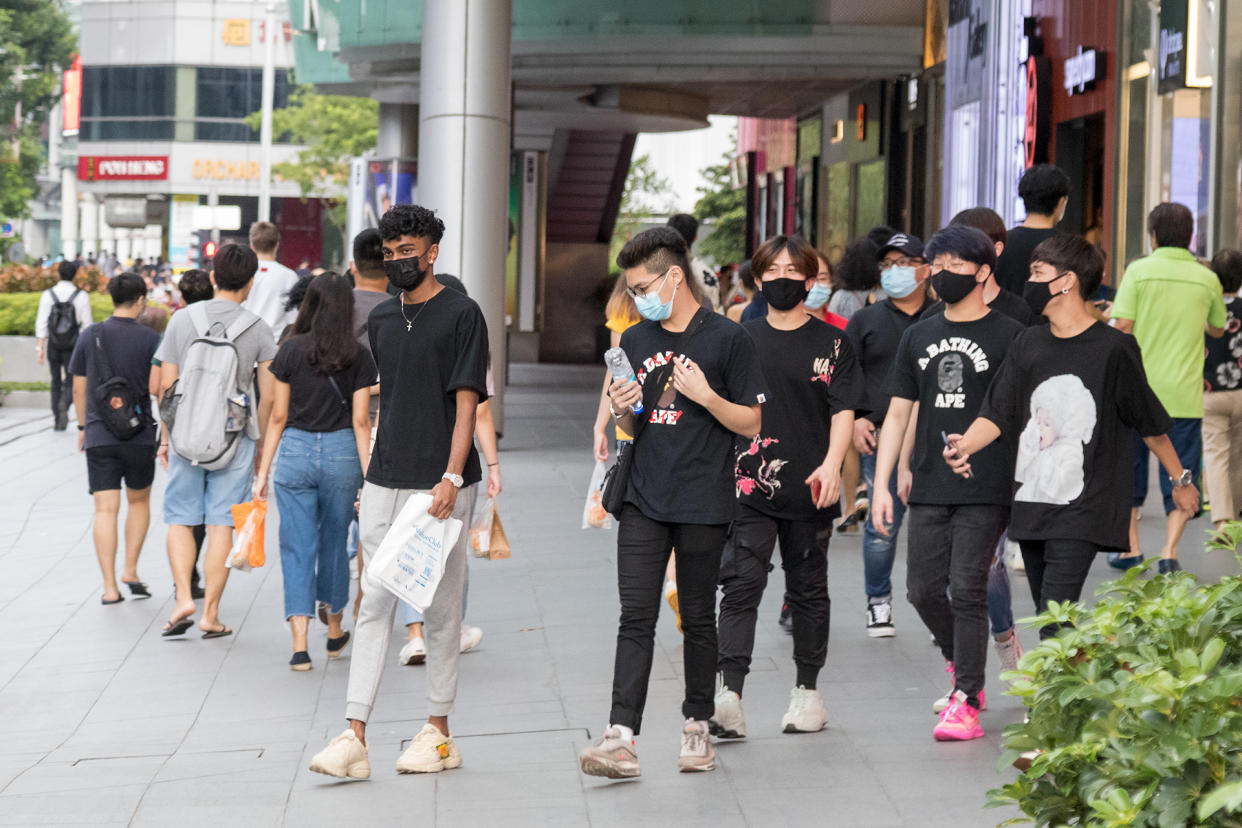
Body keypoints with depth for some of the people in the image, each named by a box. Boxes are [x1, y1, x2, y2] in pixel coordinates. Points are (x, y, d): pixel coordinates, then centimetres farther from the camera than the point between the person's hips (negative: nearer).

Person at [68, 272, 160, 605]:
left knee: (106, 509, 0)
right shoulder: (150, 339, -5)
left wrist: (83, 427, 19)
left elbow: (79, 389, 8)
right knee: (139, 501, 19)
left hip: (99, 436, 1)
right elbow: (157, 389, -7)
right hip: (140, 435, -1)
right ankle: (130, 570, 11)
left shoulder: (89, 336, 2)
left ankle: (110, 586, -5)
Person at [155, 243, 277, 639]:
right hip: (234, 436, 0)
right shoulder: (257, 328, -2)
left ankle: (183, 596, -6)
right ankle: (210, 613, 5)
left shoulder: (182, 319, -1)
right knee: (221, 524, 4)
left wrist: (166, 437, 11)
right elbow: (268, 397, -1)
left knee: (180, 520, 10)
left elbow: (166, 386, 1)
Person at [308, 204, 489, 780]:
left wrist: (451, 478, -20)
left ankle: (438, 732, 14)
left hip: (440, 487, -5)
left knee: (441, 611, 3)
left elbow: (466, 403, -10)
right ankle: (355, 737, -3)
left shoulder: (461, 315, -4)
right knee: (374, 605, 0)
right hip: (385, 484, 5)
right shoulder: (382, 318, 15)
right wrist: (370, 480, 17)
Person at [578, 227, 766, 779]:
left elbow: (751, 423, -3)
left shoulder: (726, 339, -3)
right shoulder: (634, 341, 12)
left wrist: (705, 394, -16)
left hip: (702, 504, -3)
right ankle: (621, 738, -11)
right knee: (636, 618, -5)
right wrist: (622, 412, -3)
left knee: (697, 619, 7)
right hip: (643, 500, 3)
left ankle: (697, 726, 21)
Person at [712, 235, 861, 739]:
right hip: (750, 486, 0)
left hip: (809, 489, 0)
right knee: (741, 585, -11)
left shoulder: (831, 342, 4)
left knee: (808, 589, 10)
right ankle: (729, 698, -18)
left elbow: (843, 409, -1)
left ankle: (807, 690, 22)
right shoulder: (741, 339, 9)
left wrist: (831, 464, -16)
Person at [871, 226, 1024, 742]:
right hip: (929, 488, 5)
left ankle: (965, 703, -3)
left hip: (986, 488, -5)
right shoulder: (920, 337, 13)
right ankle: (963, 670, 29)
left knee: (967, 589, -9)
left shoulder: (1008, 336, 0)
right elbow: (898, 413, 14)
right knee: (923, 588, 5)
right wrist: (881, 485, 8)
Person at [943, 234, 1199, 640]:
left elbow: (1151, 424, 3)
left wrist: (1181, 480, 11)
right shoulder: (1028, 344, 8)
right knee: (1048, 616, 11)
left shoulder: (1113, 348, -7)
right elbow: (997, 413, 3)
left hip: (1083, 511, -6)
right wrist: (964, 445, -16)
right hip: (1031, 501, 6)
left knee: (1056, 621, -15)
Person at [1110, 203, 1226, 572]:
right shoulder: (1207, 279, 2)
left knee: (1130, 467, 14)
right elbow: (1217, 329, 17)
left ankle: (1131, 548, 18)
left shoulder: (1139, 270, -5)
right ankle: (1170, 551, -6)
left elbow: (1122, 325, -10)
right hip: (1184, 395, 0)